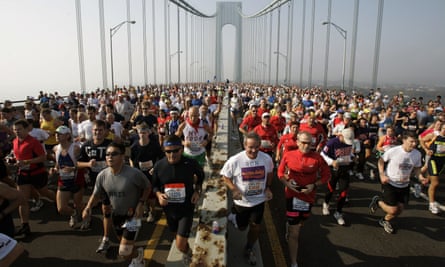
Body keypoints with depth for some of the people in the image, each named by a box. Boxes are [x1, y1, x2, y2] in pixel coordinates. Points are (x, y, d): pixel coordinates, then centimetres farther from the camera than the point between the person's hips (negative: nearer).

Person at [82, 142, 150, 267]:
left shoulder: (134, 174, -28)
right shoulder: (102, 175, -12)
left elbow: (148, 187, -11)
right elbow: (96, 194, 2)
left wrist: (141, 203, -19)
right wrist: (88, 208, -14)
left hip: (132, 215, -6)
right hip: (116, 215, 6)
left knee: (124, 252, -6)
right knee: (124, 242, 25)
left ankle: (138, 255, 30)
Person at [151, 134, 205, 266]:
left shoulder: (191, 164, -20)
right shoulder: (159, 165, -16)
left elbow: (201, 175, 4)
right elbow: (154, 185, 1)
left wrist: (197, 190, -8)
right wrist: (158, 194, -19)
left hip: (186, 208, -3)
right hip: (169, 209, 3)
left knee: (180, 245, -7)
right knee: (177, 236, 26)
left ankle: (187, 252, 31)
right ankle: (188, 251, 60)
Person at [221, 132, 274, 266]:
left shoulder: (267, 159, -16)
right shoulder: (235, 160, -25)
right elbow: (225, 176, -11)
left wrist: (268, 188, -6)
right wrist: (234, 189, -24)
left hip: (259, 200, 2)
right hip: (241, 201, -2)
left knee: (255, 227, 14)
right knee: (242, 227, 18)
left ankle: (249, 249, 43)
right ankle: (234, 216, 53)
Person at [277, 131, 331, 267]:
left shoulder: (317, 158, -12)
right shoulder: (288, 155, -12)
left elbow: (327, 175, -3)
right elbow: (280, 172, 1)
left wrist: (314, 185, -17)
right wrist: (287, 183, -17)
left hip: (308, 196, 2)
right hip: (293, 196, -2)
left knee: (299, 224, 28)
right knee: (294, 232, 0)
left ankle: (289, 225, 64)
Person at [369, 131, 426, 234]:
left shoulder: (417, 154, -8)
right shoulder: (393, 151, -22)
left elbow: (416, 168, 9)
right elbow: (381, 161, -7)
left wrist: (420, 177, -11)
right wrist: (382, 175, -18)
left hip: (404, 186, 5)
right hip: (390, 183, -5)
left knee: (399, 210, 12)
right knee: (393, 210, -9)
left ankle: (385, 221, 41)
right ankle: (377, 201, 22)